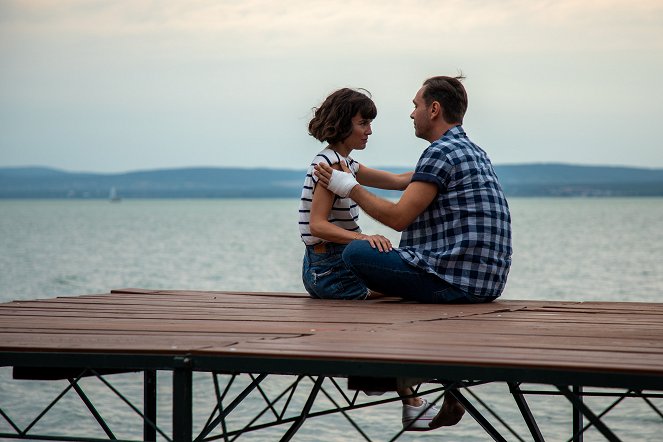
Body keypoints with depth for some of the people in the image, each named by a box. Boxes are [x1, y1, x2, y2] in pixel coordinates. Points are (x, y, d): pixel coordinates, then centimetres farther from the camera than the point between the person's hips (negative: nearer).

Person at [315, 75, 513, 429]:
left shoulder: (441, 151, -11)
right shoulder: (474, 152, 20)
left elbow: (398, 217, -15)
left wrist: (349, 187, -3)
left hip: (457, 280, -10)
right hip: (486, 281, 10)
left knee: (355, 254, -7)